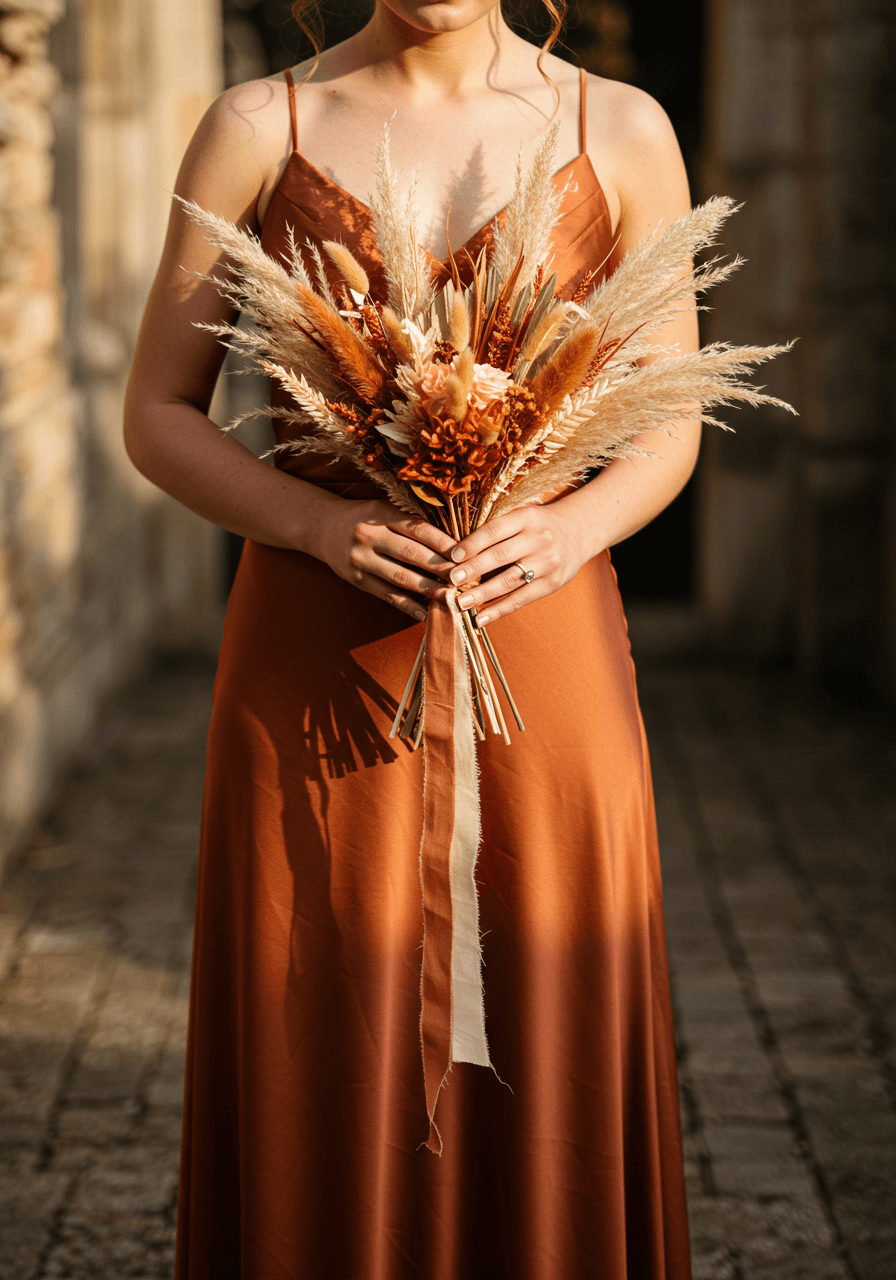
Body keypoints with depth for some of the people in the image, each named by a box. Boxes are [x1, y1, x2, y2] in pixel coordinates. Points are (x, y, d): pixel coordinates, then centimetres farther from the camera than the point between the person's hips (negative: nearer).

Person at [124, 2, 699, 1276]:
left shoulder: (621, 132, 3)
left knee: (546, 1069, 3)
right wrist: (320, 524, -16)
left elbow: (669, 428, 7)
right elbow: (157, 418, 2)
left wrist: (570, 530, -14)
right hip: (317, 659, 0)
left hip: (545, 652, 1)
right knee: (324, 1089, 2)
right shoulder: (255, 129, 2)